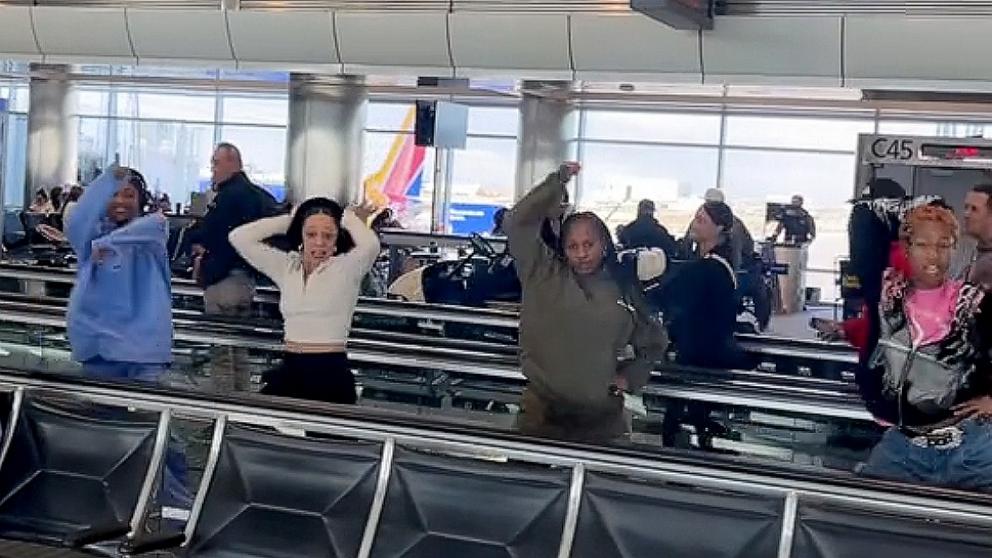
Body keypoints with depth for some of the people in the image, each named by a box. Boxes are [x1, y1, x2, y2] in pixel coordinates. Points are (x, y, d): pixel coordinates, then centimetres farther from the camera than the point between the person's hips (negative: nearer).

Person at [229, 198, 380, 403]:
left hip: (332, 374, -4)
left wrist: (348, 218, -4)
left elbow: (370, 244, -25)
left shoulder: (345, 268, -3)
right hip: (290, 371, 4)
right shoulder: (286, 266, 10)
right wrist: (289, 220, 5)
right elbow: (239, 237, 4)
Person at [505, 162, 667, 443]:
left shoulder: (625, 289, 6)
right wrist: (557, 182, -8)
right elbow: (517, 223, -10)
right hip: (543, 414, -1)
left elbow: (653, 343, 19)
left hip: (603, 420, 2)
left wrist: (630, 378, 4)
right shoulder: (543, 275, 0)